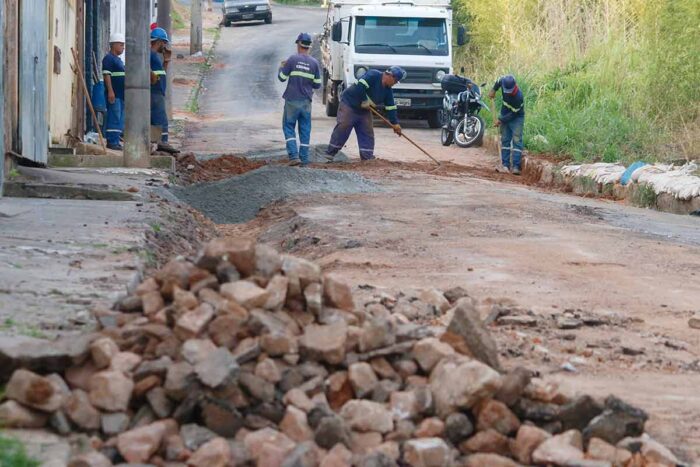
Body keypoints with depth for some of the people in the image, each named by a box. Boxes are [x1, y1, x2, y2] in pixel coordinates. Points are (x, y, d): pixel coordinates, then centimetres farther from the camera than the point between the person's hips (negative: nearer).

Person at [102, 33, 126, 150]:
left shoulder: (118, 59, 22)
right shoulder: (109, 58, -8)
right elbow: (107, 75, -17)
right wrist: (110, 91, -24)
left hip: (121, 94, 10)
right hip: (114, 94, -10)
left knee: (120, 118, 9)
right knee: (114, 118, -12)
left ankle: (115, 141, 12)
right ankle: (112, 141, -13)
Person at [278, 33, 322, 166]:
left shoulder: (293, 59, -9)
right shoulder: (314, 63, 0)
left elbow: (282, 78, -3)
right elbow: (317, 85, 5)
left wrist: (282, 67, 17)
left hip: (292, 100, -3)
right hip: (306, 102, 3)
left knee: (289, 127, 6)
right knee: (305, 130, 8)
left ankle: (294, 156, -9)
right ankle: (304, 159, 8)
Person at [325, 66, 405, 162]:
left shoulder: (387, 90, 4)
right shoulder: (373, 75, -20)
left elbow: (390, 107, 8)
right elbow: (360, 86, -32)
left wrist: (395, 123, 4)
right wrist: (364, 101, -24)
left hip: (364, 111, 8)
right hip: (349, 104, -8)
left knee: (367, 133, 1)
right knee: (343, 127, -14)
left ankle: (367, 158, 4)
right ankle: (330, 153, -9)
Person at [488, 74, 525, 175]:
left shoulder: (518, 96, -34)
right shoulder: (504, 81, -18)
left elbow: (513, 113, -24)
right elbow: (499, 81, 11)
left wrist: (501, 120, -20)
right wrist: (493, 90, 3)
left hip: (516, 117, -6)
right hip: (505, 115, 6)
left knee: (517, 140, -11)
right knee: (505, 140, 5)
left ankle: (516, 166, -15)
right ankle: (505, 165, 7)